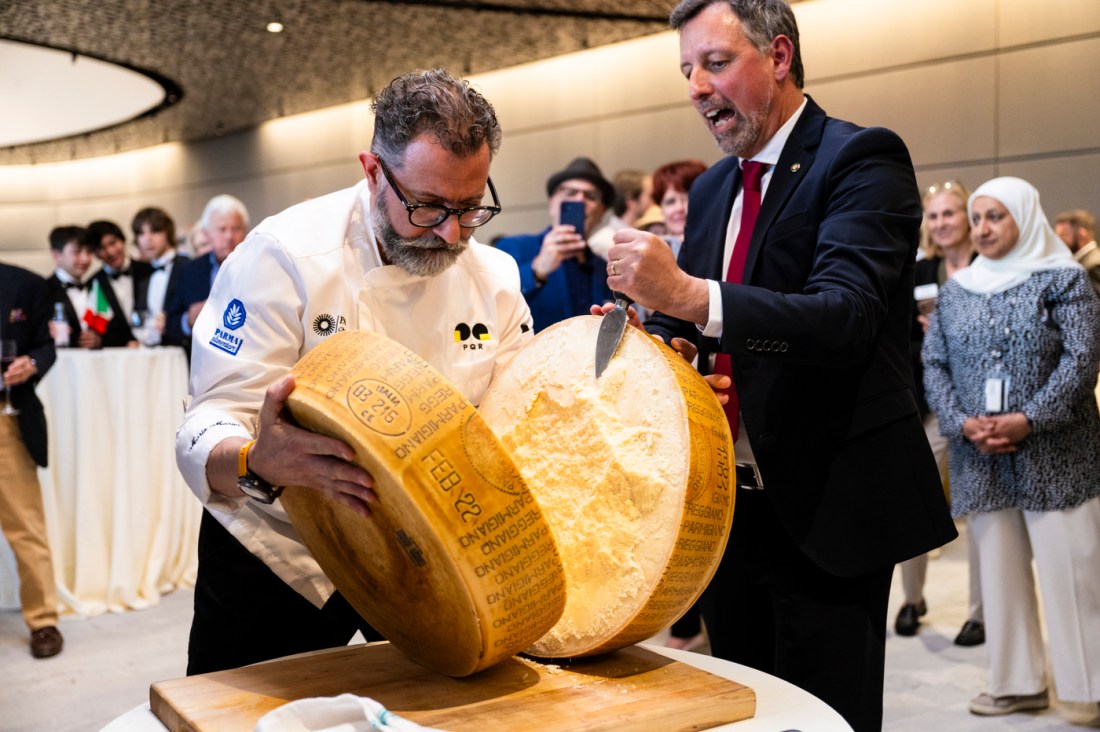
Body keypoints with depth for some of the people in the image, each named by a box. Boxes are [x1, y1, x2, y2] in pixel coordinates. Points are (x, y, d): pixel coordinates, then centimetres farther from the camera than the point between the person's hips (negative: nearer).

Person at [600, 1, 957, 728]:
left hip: (825, 505, -7)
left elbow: (847, 315, -26)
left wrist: (692, 294, -38)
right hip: (729, 502, 7)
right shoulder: (712, 187, 12)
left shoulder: (862, 159, -11)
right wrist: (651, 339, -8)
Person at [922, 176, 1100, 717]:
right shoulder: (956, 290, 11)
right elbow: (934, 364, 6)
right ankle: (1018, 683, 18)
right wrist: (961, 423, -10)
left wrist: (1029, 419, -18)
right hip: (981, 460, 4)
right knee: (999, 572, 8)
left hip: (1055, 455, -4)